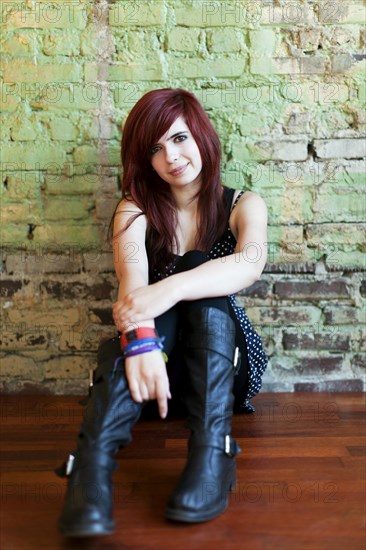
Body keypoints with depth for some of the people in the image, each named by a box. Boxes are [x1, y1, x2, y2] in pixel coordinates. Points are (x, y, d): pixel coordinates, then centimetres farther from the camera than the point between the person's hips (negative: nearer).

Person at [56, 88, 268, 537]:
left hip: (226, 360, 0)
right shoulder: (136, 208, -1)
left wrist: (171, 289, -42)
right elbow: (131, 279, -22)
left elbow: (250, 264, -25)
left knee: (197, 272, -28)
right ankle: (93, 461, -45)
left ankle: (212, 451, -38)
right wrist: (141, 340, -42)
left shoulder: (243, 206, -2)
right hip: (160, 361, 1)